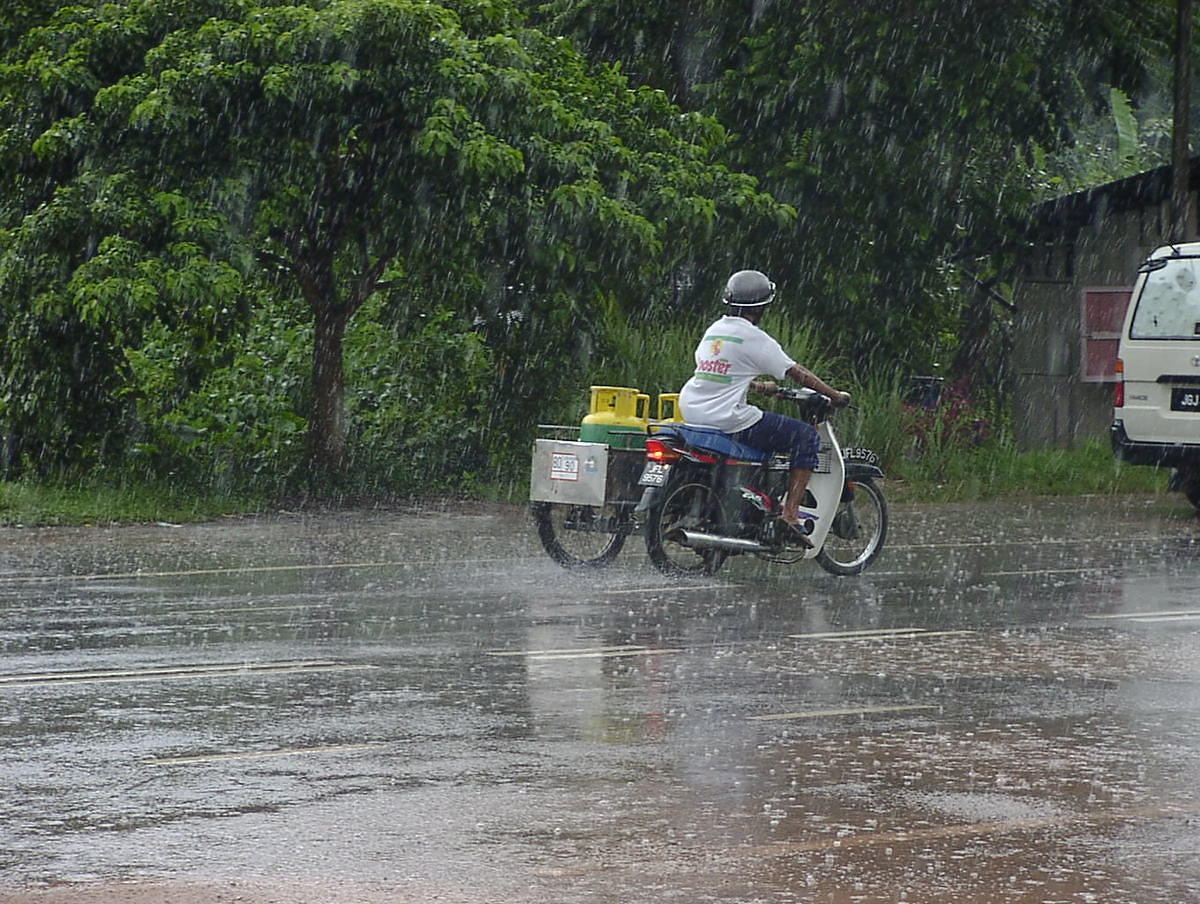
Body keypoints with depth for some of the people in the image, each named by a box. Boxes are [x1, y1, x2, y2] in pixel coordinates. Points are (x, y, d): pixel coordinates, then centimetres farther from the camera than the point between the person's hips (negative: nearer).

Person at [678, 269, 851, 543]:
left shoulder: (713, 331, 14)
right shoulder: (753, 338, -9)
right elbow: (797, 372, -5)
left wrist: (758, 386, 43)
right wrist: (835, 396, 6)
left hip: (693, 413, 9)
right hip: (731, 420, -9)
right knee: (806, 436, 0)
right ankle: (790, 514, -8)